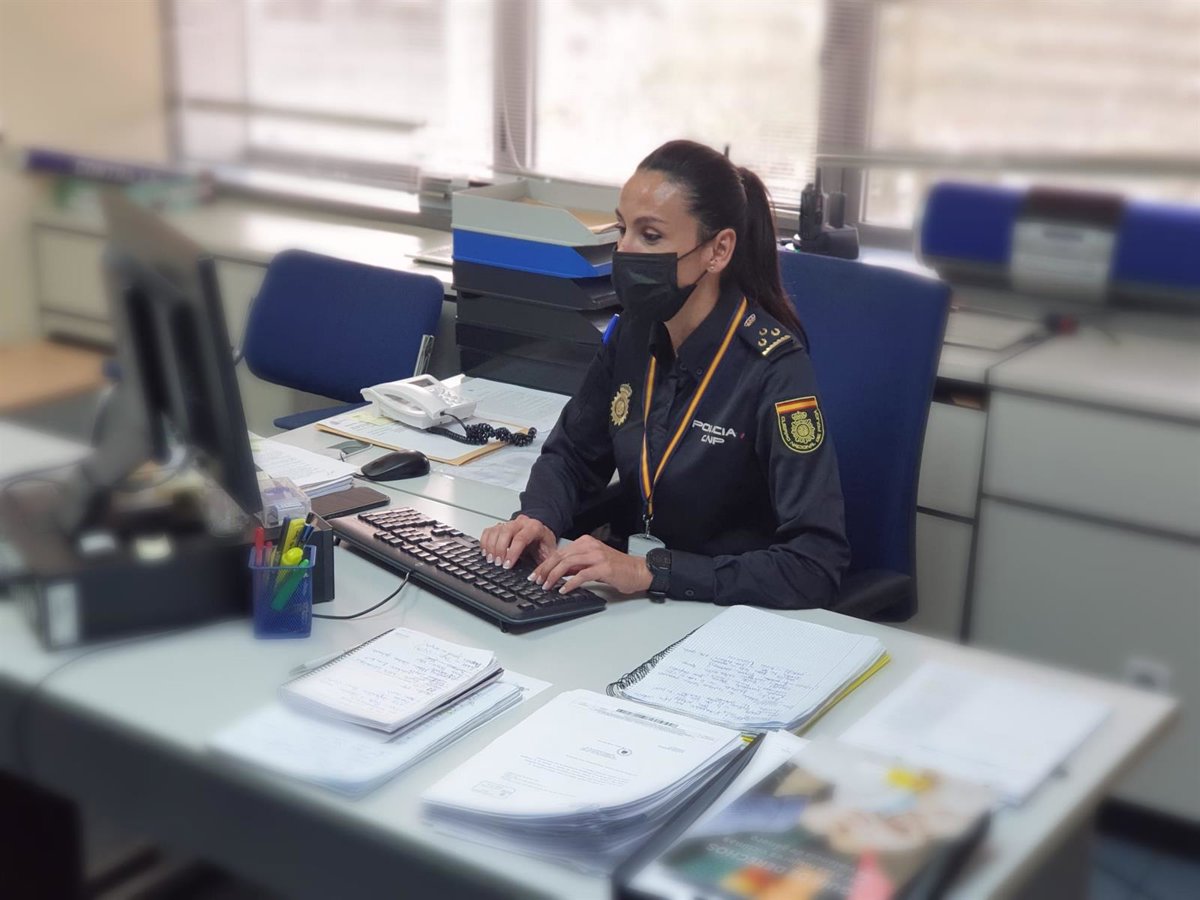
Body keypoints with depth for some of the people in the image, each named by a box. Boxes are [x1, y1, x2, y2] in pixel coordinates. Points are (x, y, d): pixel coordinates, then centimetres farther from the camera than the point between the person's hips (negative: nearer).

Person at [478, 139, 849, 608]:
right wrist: (539, 517, -9)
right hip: (635, 602, 6)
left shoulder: (774, 370, -20)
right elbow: (570, 455, 12)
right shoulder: (635, 330, -1)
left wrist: (651, 571, -31)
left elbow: (817, 564, -25)